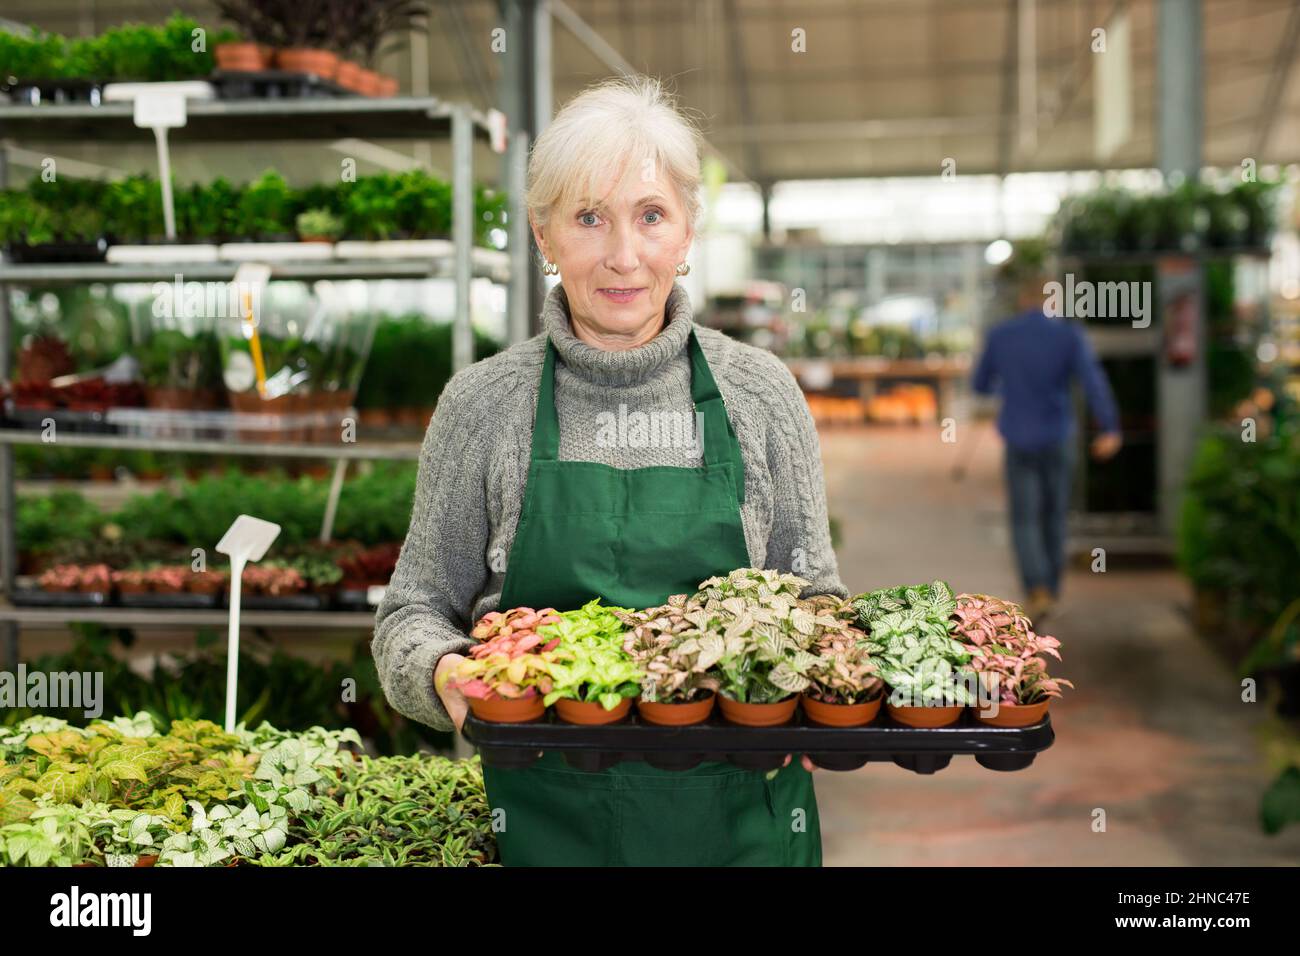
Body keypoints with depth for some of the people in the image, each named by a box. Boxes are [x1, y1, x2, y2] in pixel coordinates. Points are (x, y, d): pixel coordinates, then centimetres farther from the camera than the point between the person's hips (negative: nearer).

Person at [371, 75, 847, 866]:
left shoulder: (760, 392, 0)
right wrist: (444, 669, -18)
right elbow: (414, 612, 4)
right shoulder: (484, 404, -2)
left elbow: (814, 595, 7)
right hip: (546, 820, -1)